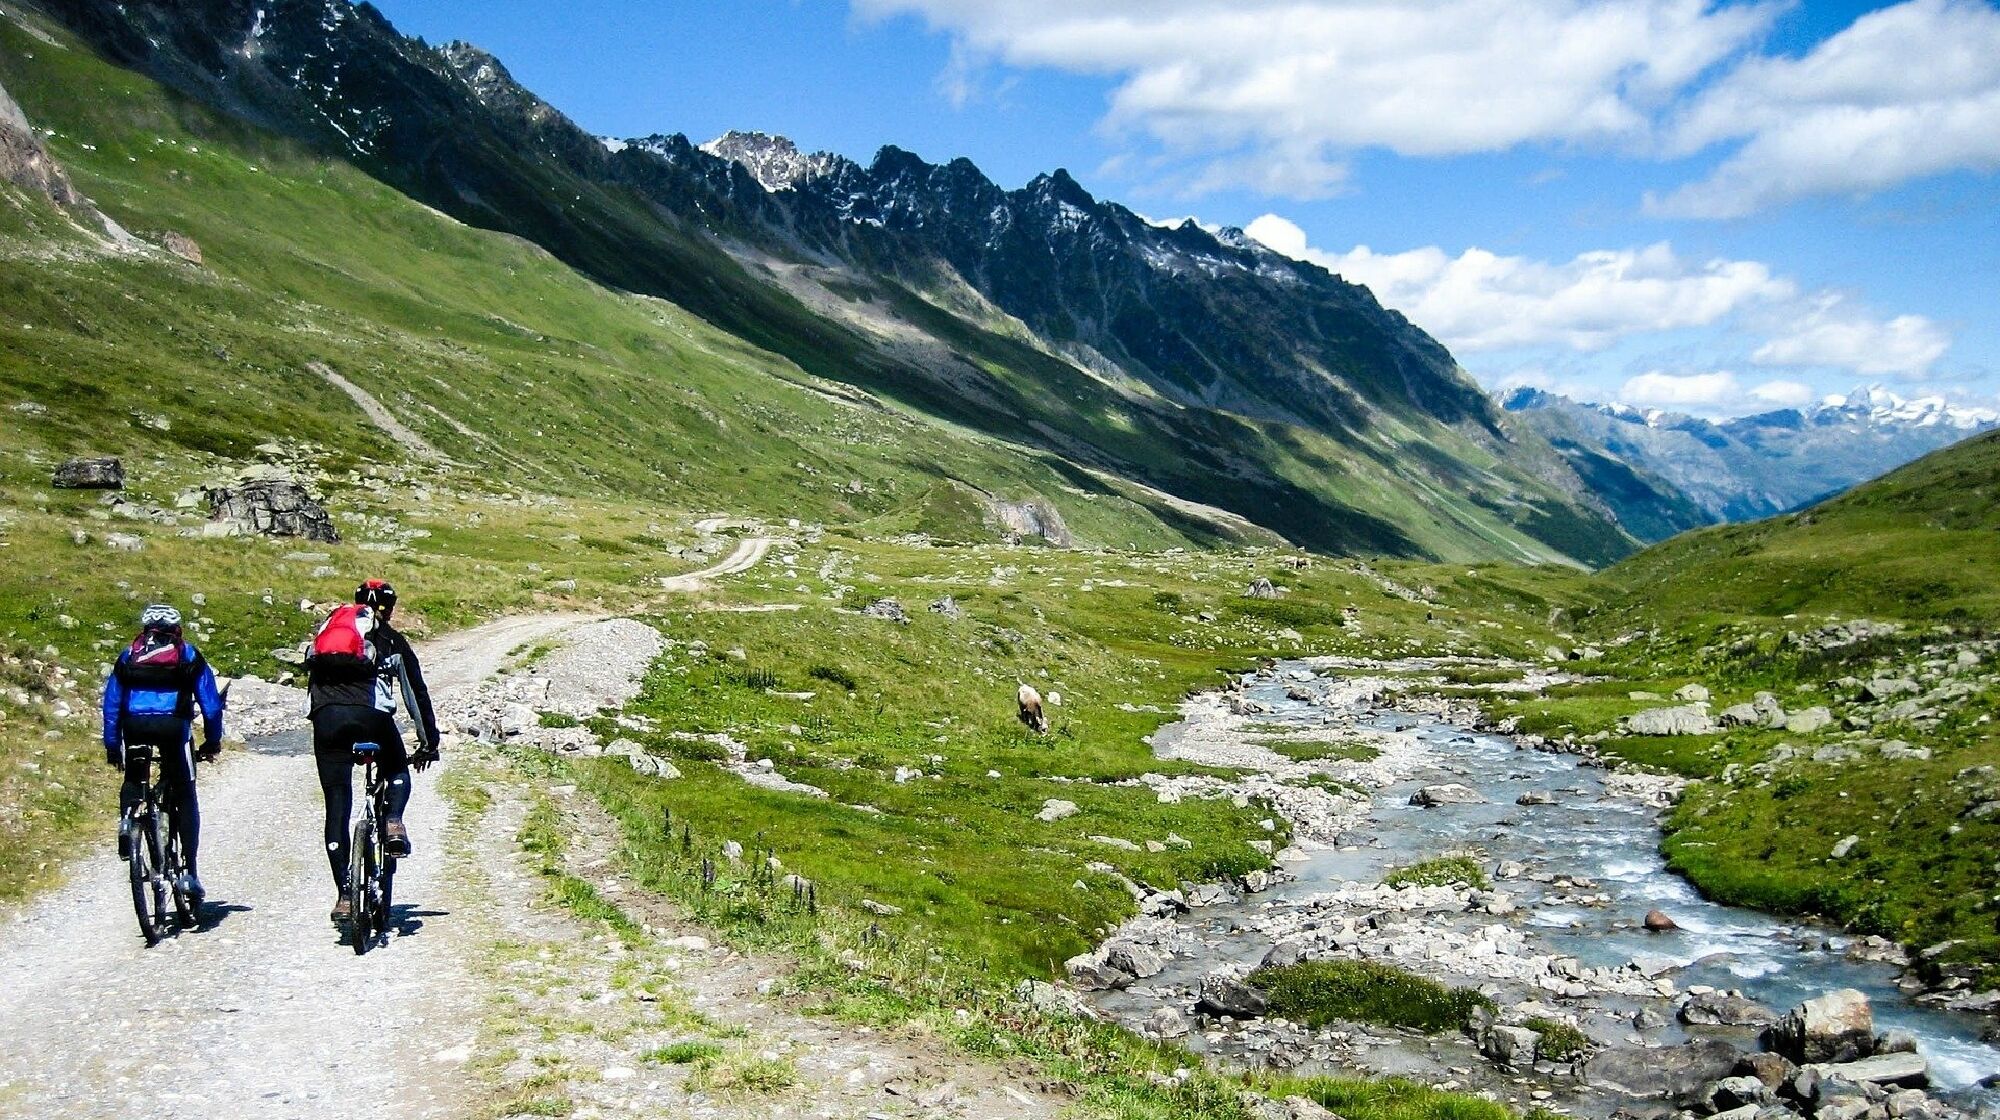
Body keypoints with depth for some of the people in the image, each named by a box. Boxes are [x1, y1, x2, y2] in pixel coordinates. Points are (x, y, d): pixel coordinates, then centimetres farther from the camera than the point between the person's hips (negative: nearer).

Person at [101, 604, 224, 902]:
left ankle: (127, 819, 0)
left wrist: (112, 748, 29)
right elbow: (211, 703, 15)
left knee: (133, 781, 29)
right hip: (173, 725, -1)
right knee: (184, 798, 8)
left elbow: (111, 704, 22)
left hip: (135, 725, 1)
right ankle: (189, 872, 3)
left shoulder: (128, 656, 22)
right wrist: (212, 742, 24)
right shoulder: (189, 655, 18)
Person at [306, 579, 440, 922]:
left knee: (337, 808, 6)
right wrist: (429, 740, 33)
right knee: (398, 773, 28)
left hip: (326, 716, 2)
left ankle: (344, 894, 1)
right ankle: (394, 822, -3)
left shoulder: (330, 626, 30)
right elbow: (417, 691, 26)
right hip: (371, 713, -2)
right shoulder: (392, 640, 23)